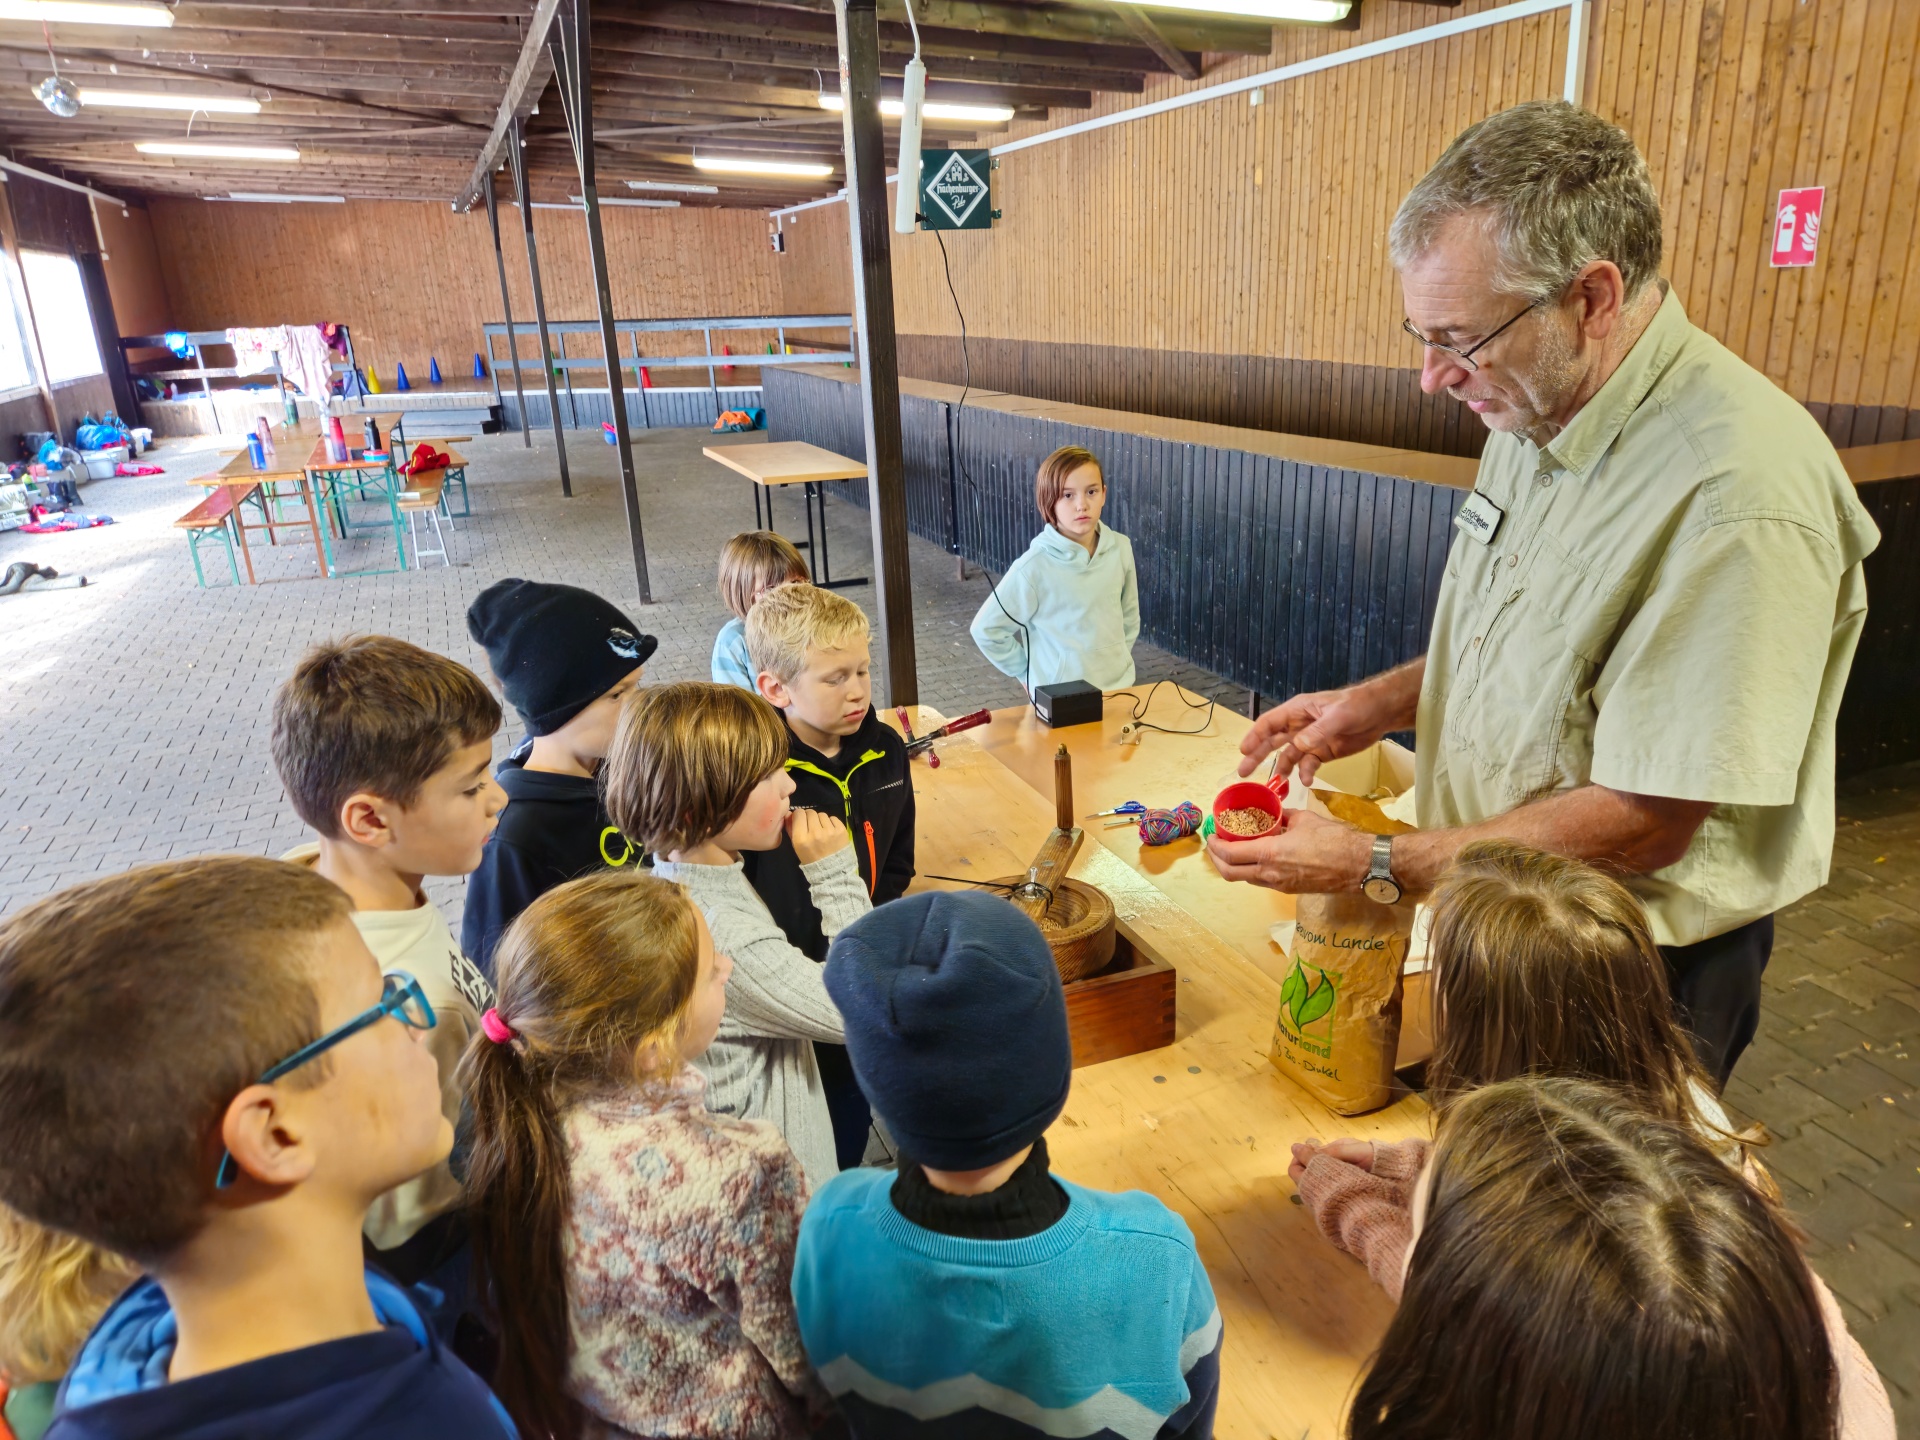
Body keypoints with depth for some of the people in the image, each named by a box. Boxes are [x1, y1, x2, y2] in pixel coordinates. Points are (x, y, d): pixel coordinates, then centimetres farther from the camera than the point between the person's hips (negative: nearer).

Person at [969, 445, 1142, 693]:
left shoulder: (1120, 549, -5)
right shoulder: (1034, 567, -18)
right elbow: (986, 629, -11)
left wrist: (1118, 661, 9)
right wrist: (1028, 673, -5)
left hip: (1119, 686, 4)